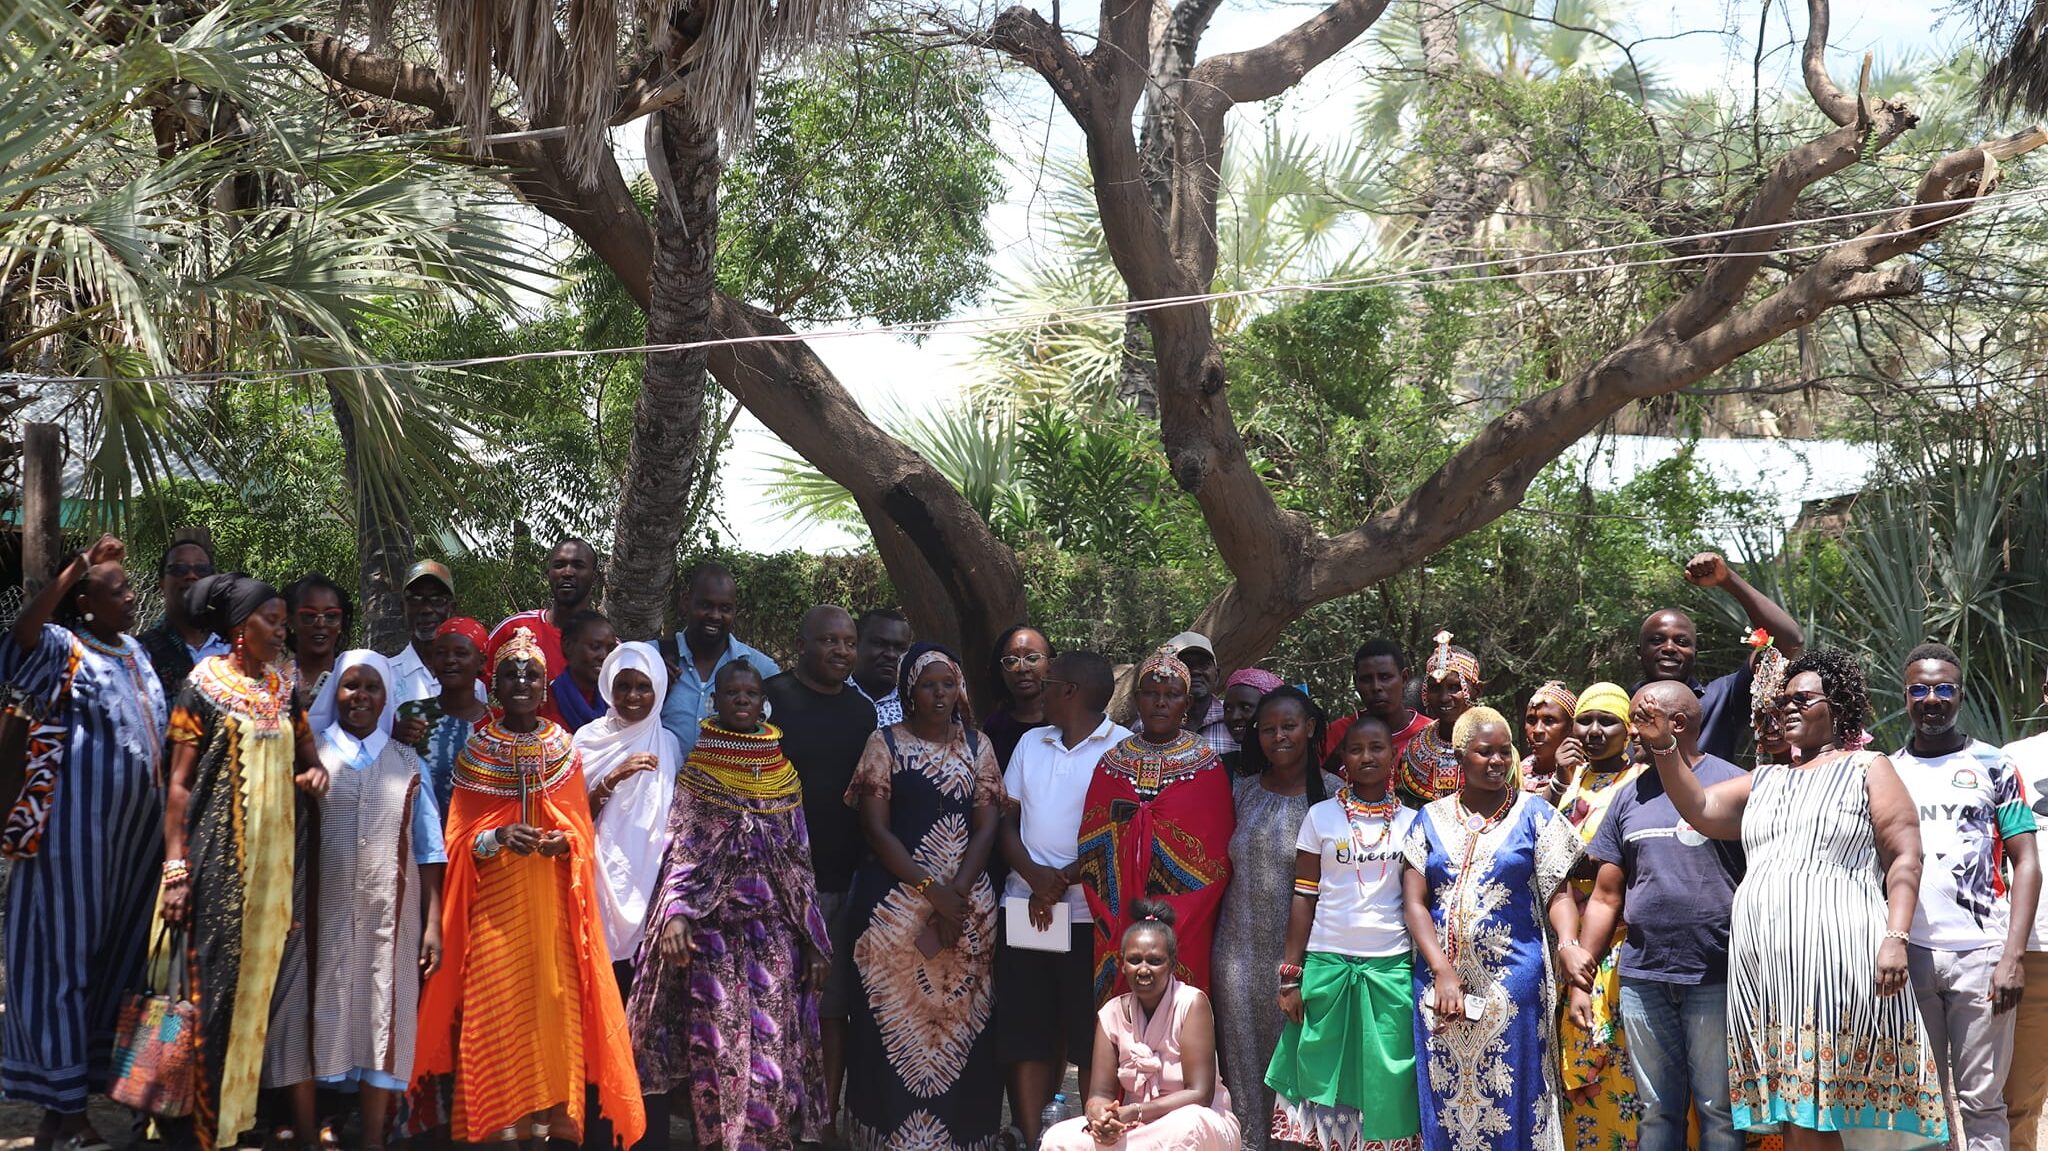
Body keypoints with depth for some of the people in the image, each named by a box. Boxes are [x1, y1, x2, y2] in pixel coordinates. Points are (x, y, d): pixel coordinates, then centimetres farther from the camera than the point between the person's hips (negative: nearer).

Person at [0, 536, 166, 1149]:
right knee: (65, 953, -2)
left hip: (133, 831, 8)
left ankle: (79, 1094, 25)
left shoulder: (135, 652, 13)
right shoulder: (64, 651, -10)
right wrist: (76, 566, -30)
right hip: (77, 832, -8)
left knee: (116, 954, 13)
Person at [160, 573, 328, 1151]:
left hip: (281, 859, 5)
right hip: (223, 859, -5)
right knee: (222, 980, -2)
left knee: (280, 977, 5)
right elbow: (180, 783, -5)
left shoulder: (283, 689, 11)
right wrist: (175, 868, -12)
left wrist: (316, 773, -3)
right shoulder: (204, 685, -3)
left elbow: (306, 756, 22)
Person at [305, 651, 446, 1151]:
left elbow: (428, 850, 10)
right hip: (324, 917, -1)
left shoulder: (406, 764, 11)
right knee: (325, 1016, 0)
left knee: (382, 1019, 1)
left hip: (389, 920, 1)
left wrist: (433, 925, 2)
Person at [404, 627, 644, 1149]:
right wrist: (499, 837, -17)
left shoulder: (565, 750, 8)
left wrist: (565, 842, -13)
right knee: (494, 1013, -9)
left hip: (552, 908, 1)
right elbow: (459, 839, 2)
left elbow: (582, 831, 9)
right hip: (494, 909, -1)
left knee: (554, 1008, -6)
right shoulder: (475, 751, 4)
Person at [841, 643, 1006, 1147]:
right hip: (897, 895, -2)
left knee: (961, 1018, 0)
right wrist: (931, 890, -12)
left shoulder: (977, 745, 11)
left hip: (966, 902, 2)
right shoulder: (885, 743, 3)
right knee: (897, 1023, -4)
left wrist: (957, 892, -10)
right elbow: (876, 828, -4)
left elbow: (986, 826, 5)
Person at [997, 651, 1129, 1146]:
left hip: (1091, 914, -5)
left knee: (1091, 1039, -1)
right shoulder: (1030, 743, 14)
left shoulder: (1123, 748, -3)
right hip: (1025, 908, 5)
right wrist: (1035, 875, -7)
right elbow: (1007, 820, 11)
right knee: (1026, 1035, 4)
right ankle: (1030, 1138, 10)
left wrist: (1065, 879, -14)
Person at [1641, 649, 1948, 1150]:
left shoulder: (1867, 769, 8)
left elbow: (1905, 857, 0)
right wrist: (1662, 746, -1)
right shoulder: (1765, 781, 24)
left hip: (1834, 956, -5)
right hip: (1763, 959, 5)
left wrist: (1896, 938, -13)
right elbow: (1699, 808, 13)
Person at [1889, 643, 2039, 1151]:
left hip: (1980, 953, -2)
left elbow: (2026, 865, 2)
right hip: (1909, 952, 2)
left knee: (1981, 1103, -1)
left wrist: (2013, 956, -9)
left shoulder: (1994, 767, 6)